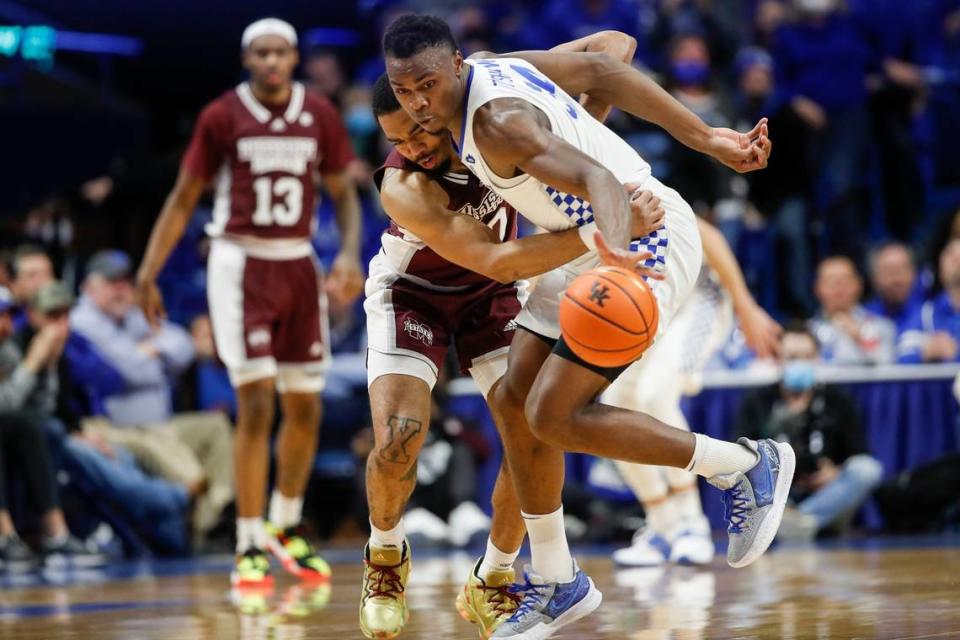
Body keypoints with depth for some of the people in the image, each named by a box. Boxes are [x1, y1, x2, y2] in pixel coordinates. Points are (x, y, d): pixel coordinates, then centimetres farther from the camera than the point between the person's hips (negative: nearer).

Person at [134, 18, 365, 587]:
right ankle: (249, 548, -6)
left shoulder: (320, 116, 2)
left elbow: (344, 193, 10)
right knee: (256, 403, -12)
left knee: (306, 408, 9)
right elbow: (185, 198, 1)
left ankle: (286, 527, 31)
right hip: (241, 263, -4)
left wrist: (350, 253, -8)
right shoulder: (222, 117, -5)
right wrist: (149, 272, -5)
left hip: (299, 265, 4)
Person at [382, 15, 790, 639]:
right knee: (516, 401, 9)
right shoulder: (497, 68, 3)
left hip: (647, 239, -10)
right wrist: (708, 139, 8)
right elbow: (604, 72, 7)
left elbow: (596, 177, -37)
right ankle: (558, 585, 20)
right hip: (601, 241, 10)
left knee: (555, 417, -12)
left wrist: (615, 247, -58)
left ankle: (747, 467, 1)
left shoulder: (495, 120, -25)